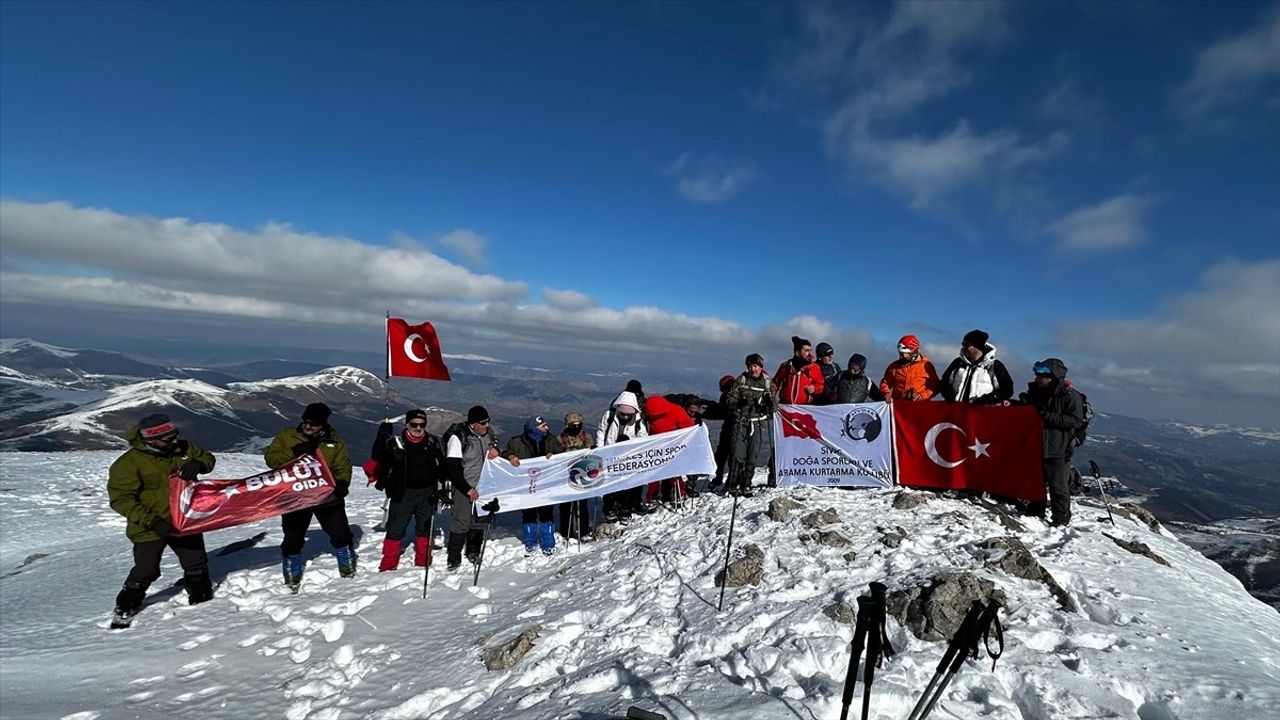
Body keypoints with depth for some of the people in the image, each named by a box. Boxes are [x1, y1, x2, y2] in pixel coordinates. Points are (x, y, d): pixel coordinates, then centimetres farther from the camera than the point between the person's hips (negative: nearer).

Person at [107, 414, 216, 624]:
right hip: (150, 528, -5)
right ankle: (124, 611, 30)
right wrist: (152, 522, -29)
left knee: (197, 565, 16)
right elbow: (121, 500, -20)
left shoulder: (182, 448, -6)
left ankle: (202, 600, 36)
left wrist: (198, 464, -17)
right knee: (146, 572, 5)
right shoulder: (128, 464, -20)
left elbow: (207, 457, 10)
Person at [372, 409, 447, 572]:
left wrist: (442, 489, 4)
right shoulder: (396, 442, -5)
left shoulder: (433, 442, 1)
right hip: (402, 493, -2)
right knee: (396, 528, 4)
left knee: (425, 527, 13)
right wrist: (382, 437, -26)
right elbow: (377, 457, -11)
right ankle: (389, 562, 19)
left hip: (427, 493, 2)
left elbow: (441, 466, 8)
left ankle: (423, 561, 27)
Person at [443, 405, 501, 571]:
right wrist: (468, 489, -18)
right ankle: (453, 559, 13)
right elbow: (452, 468, -18)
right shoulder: (458, 437, -19)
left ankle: (473, 552, 32)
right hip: (464, 488, -6)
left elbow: (495, 442, 21)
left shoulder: (488, 432, -2)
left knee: (480, 520, 13)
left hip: (483, 486, 6)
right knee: (461, 522, -3)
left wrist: (495, 449, -4)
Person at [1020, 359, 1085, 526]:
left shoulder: (1070, 395, -11)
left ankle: (1061, 519, 13)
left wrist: (1049, 417, -21)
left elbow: (1076, 420, -16)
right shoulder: (1036, 390, 7)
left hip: (1058, 450, -6)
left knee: (1058, 487, 1)